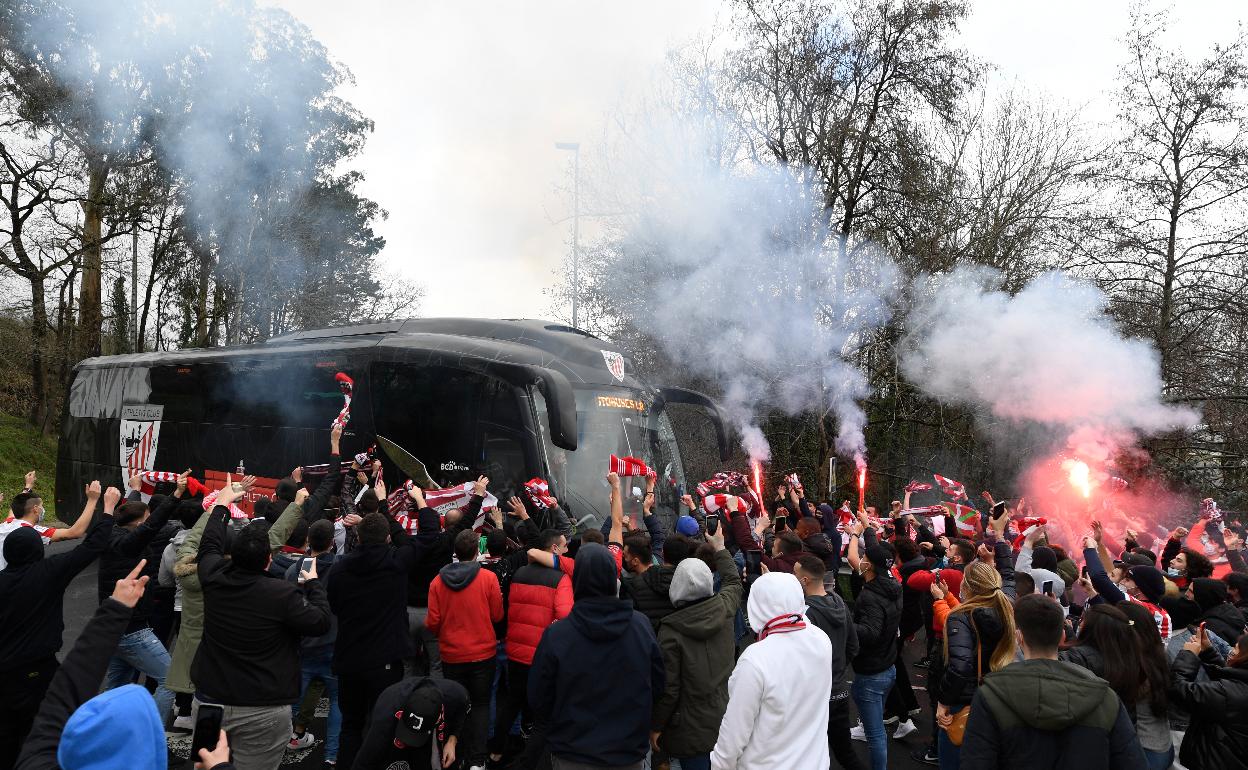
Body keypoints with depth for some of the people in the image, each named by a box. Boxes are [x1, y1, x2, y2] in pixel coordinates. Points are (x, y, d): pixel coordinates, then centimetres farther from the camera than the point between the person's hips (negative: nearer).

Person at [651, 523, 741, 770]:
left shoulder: (671, 630, -19)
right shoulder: (723, 609, -6)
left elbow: (668, 687, -16)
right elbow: (733, 581, 19)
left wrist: (656, 727, -2)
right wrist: (720, 548, 32)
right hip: (727, 721, 5)